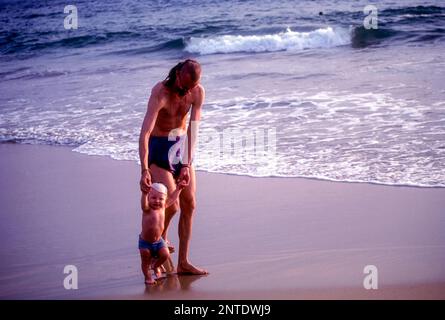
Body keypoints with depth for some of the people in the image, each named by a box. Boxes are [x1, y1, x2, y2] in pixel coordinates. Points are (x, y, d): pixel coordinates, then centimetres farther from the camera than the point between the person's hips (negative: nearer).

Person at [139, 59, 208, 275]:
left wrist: (187, 165, -18)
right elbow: (145, 133, -33)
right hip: (159, 147, -5)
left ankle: (183, 263, 11)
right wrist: (144, 170, -40)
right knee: (172, 205, -12)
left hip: (181, 145, 5)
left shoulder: (198, 92, -13)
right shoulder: (160, 93, -26)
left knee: (189, 204, 3)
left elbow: (192, 129, -13)